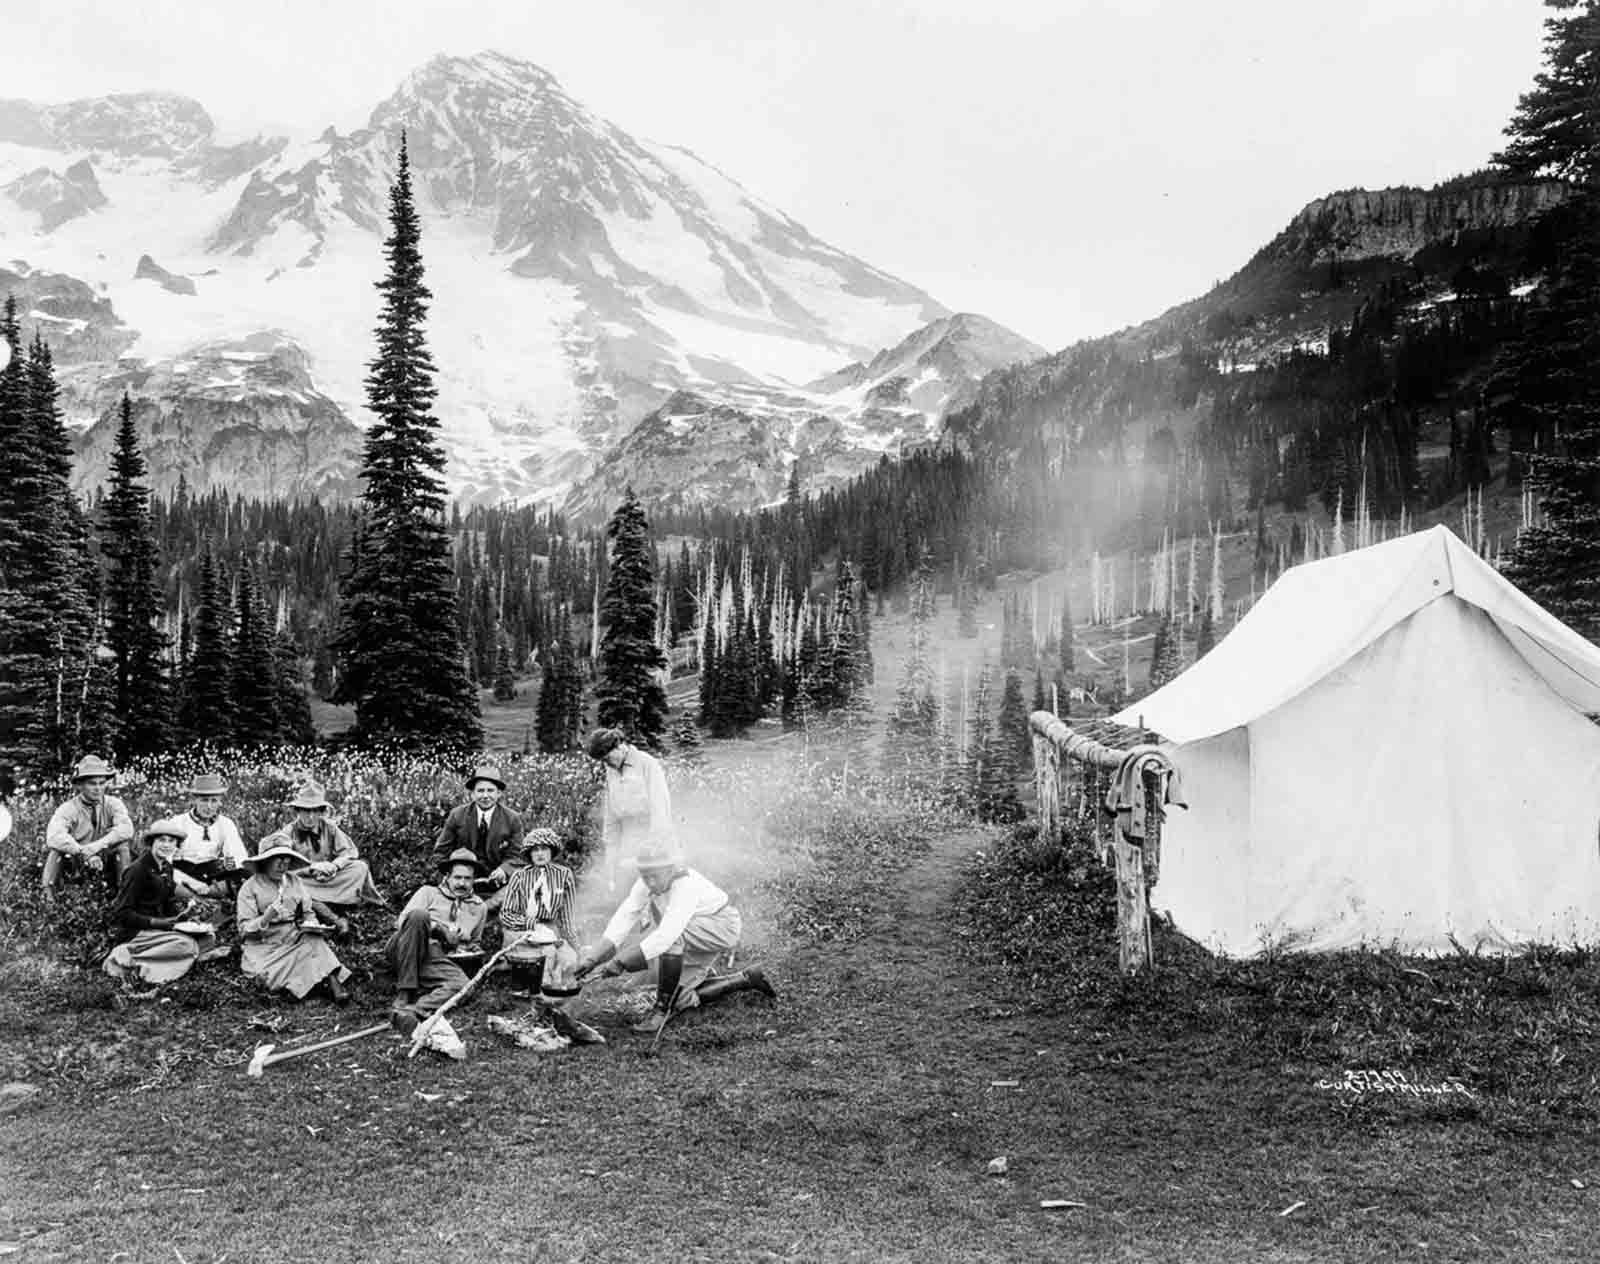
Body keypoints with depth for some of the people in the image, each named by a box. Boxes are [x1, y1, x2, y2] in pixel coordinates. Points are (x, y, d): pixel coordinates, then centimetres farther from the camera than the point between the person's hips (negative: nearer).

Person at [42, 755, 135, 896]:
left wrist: (98, 846, -37)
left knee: (123, 845, -25)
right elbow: (54, 837, -29)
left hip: (105, 865, 1)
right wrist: (84, 853, -38)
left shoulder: (113, 804, -4)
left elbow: (126, 829, -24)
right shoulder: (68, 809, -9)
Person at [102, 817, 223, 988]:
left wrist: (182, 910, -4)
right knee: (185, 945, -28)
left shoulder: (167, 868, 11)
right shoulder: (138, 870, -14)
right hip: (135, 933, -9)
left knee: (207, 940, -7)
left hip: (157, 928, 9)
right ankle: (128, 960, -20)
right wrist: (156, 922, -20)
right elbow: (120, 914, -16)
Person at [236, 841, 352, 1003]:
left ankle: (333, 983, -41)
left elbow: (308, 912, 13)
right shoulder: (250, 887, -2)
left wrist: (312, 926, -10)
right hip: (266, 947, -2)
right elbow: (245, 930, -6)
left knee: (315, 942, -30)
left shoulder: (294, 881, 12)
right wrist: (266, 918, -24)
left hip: (295, 940, 3)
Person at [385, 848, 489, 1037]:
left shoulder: (479, 906, 27)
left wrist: (475, 950, 15)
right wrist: (438, 928, -6)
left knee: (462, 985, -32)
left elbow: (474, 942, 40)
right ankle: (404, 995, -33)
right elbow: (401, 921, 4)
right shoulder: (429, 892, 17)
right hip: (404, 952, -2)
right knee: (418, 915, -34)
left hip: (438, 959, 2)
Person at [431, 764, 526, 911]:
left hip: (496, 882, 1)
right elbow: (440, 853, 6)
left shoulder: (512, 820, -1)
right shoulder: (457, 815, 1)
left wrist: (504, 870, -22)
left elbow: (515, 857, 1)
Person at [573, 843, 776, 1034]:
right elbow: (625, 917, -19)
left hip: (721, 927, -8)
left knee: (673, 936, -35)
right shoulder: (647, 882, -15)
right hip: (696, 937, 9)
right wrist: (594, 957, -31)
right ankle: (746, 978, 22)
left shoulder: (687, 885, -36)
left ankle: (663, 1008, -22)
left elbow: (667, 934, -45)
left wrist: (622, 961, -47)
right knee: (682, 999, 7)